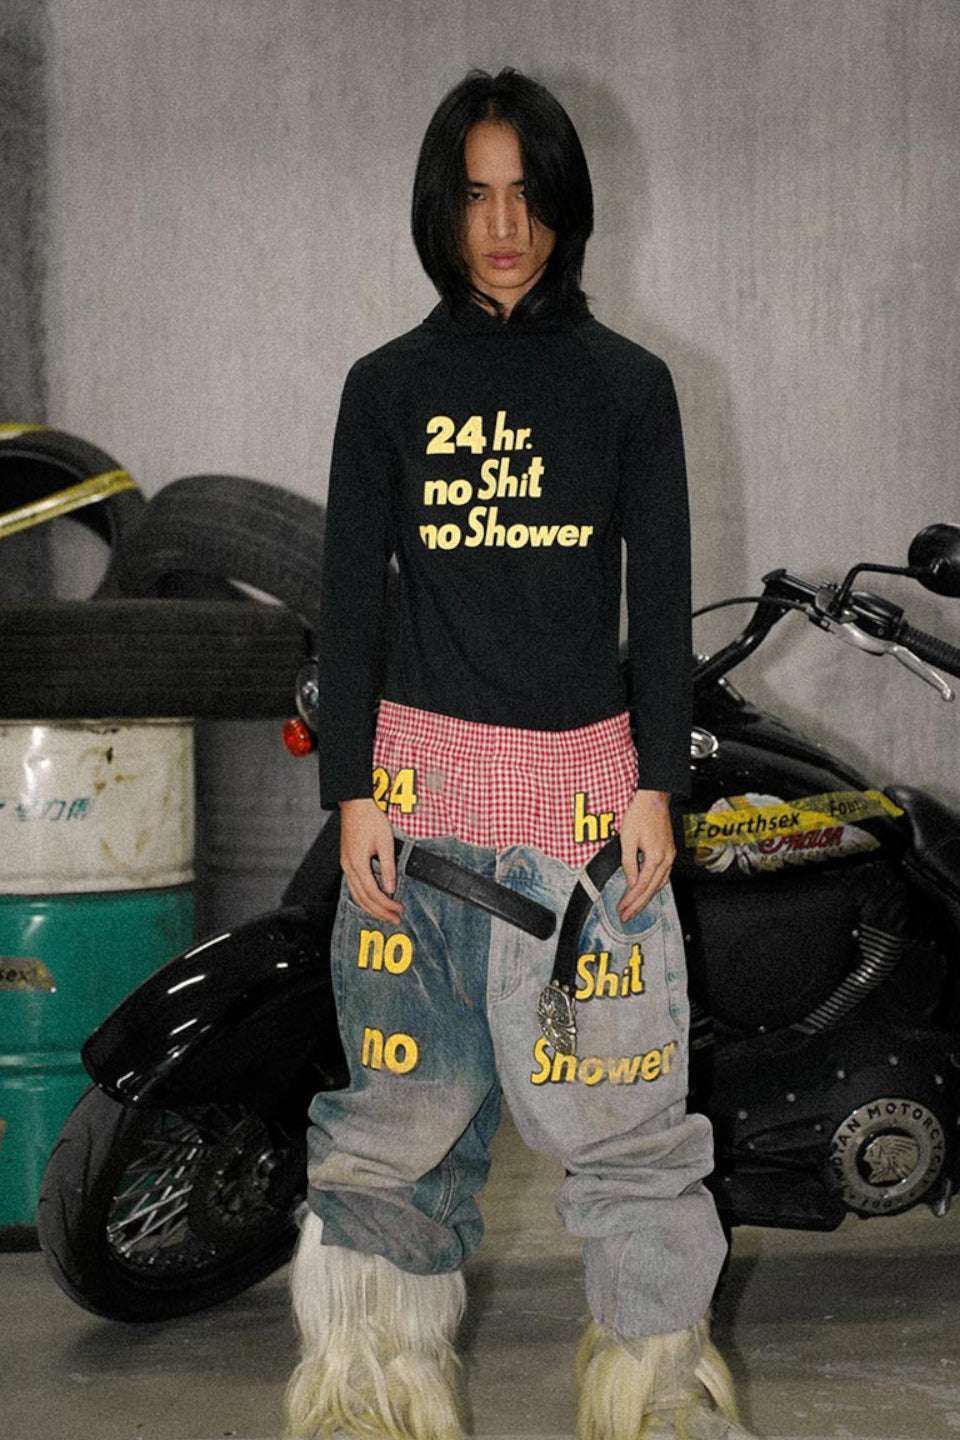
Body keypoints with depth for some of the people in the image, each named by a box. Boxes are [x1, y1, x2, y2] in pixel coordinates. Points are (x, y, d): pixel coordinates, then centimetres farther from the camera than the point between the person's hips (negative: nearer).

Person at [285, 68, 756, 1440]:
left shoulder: (629, 383, 7)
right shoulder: (388, 386, 7)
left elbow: (661, 598, 5)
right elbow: (349, 598, 5)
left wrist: (657, 786, -2)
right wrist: (351, 792, -3)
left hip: (589, 776, 0)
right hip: (423, 775, 0)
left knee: (626, 1096, -1)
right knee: (404, 1101, 3)